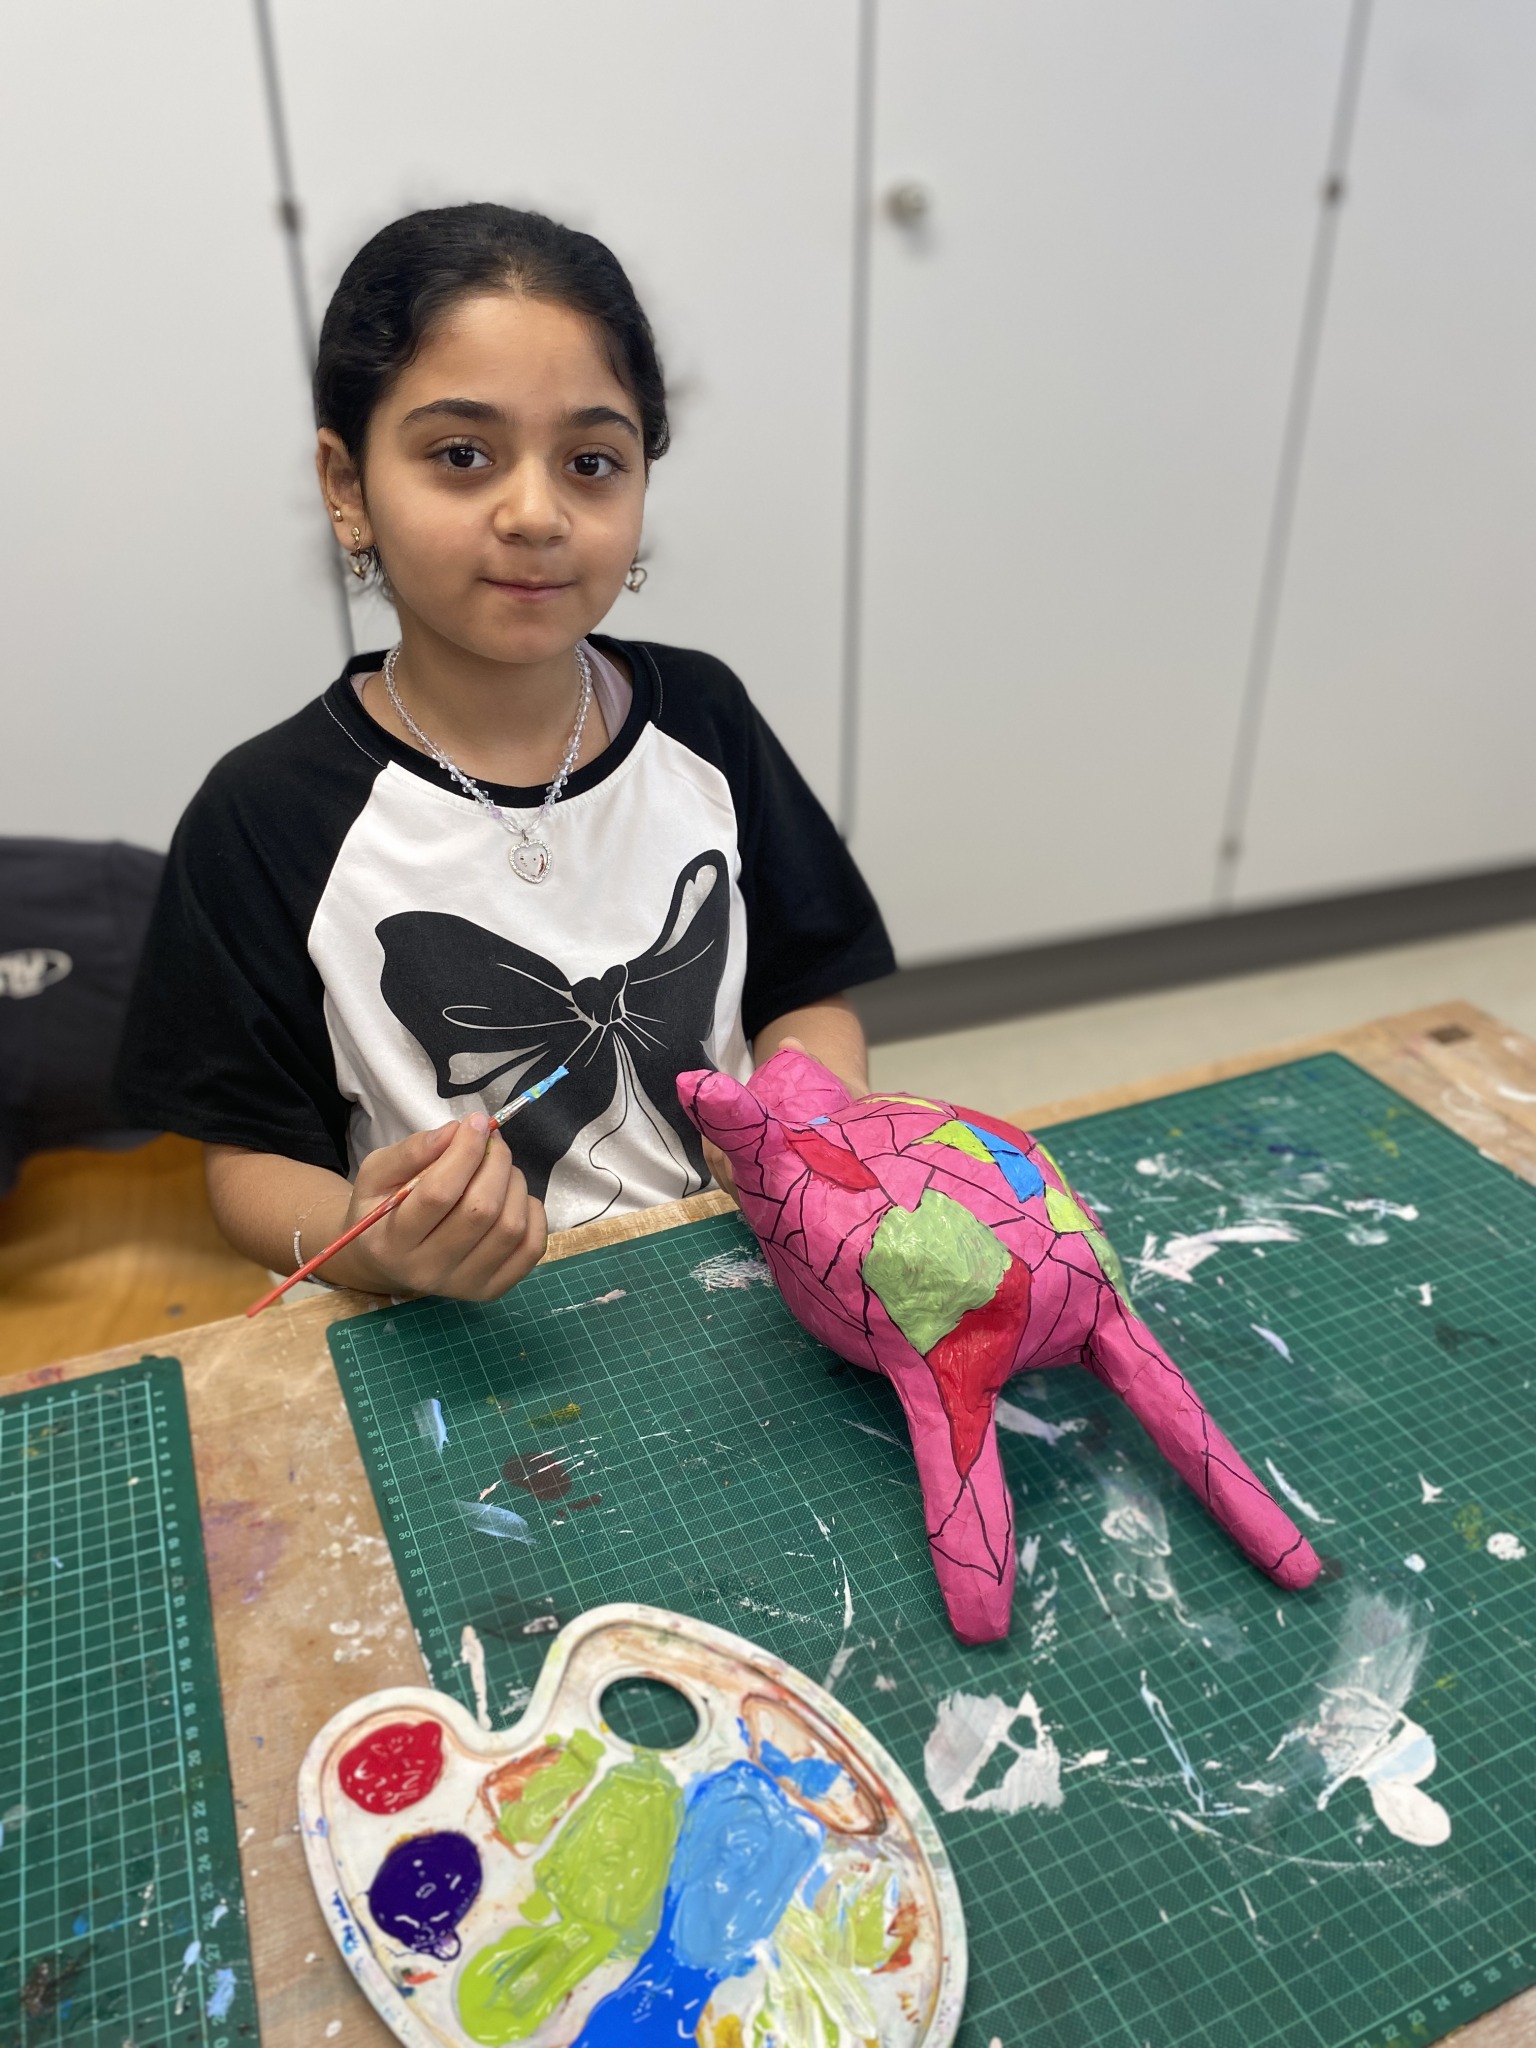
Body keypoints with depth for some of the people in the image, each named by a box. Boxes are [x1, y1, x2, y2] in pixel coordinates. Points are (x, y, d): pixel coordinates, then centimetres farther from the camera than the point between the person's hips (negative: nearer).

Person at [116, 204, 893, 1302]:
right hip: (472, 1349, -1)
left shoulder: (702, 718, 0)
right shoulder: (269, 816, -10)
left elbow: (807, 997, 9)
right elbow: (253, 1156, -3)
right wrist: (366, 1244, -23)